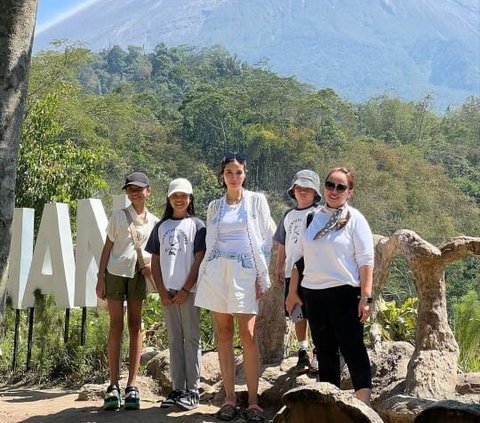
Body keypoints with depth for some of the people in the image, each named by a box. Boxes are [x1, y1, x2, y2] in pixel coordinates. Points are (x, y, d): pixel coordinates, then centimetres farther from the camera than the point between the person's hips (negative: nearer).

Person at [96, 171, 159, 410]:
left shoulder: (154, 222, 9)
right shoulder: (118, 216, 5)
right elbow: (107, 247, 4)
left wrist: (151, 265, -7)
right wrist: (100, 277, -3)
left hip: (138, 275, 2)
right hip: (115, 273, -1)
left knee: (135, 326, 2)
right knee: (116, 326, -4)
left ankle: (132, 386, 4)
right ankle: (113, 386, -2)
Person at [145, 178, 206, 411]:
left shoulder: (196, 225, 2)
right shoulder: (161, 227, 12)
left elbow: (199, 260, -4)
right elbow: (155, 262, 10)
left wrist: (185, 290, -11)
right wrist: (162, 291, 0)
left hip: (189, 291, -4)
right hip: (167, 293, 4)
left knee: (191, 338, -1)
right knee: (174, 340, 7)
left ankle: (193, 390, 2)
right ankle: (177, 389, 12)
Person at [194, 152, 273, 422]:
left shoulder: (257, 201, 4)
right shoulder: (214, 207, 13)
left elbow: (266, 240, 2)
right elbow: (210, 243, 16)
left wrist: (262, 276, -4)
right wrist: (204, 276, 9)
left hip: (245, 272, -3)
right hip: (217, 272, 3)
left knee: (248, 335, -9)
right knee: (224, 335, 3)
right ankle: (230, 399, 7)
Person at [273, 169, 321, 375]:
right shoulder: (289, 215, 15)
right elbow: (282, 245, 19)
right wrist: (279, 267, 15)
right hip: (292, 271, 5)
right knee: (298, 314, 11)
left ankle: (318, 354, 4)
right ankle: (303, 352, 21)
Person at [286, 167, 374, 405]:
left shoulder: (354, 220, -2)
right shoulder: (312, 218, 11)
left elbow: (366, 261, -7)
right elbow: (298, 257, 15)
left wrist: (365, 297, -14)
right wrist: (293, 292, 13)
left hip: (344, 292, -5)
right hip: (313, 293, 5)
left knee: (352, 348, -8)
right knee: (324, 350, 12)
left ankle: (364, 402, -6)